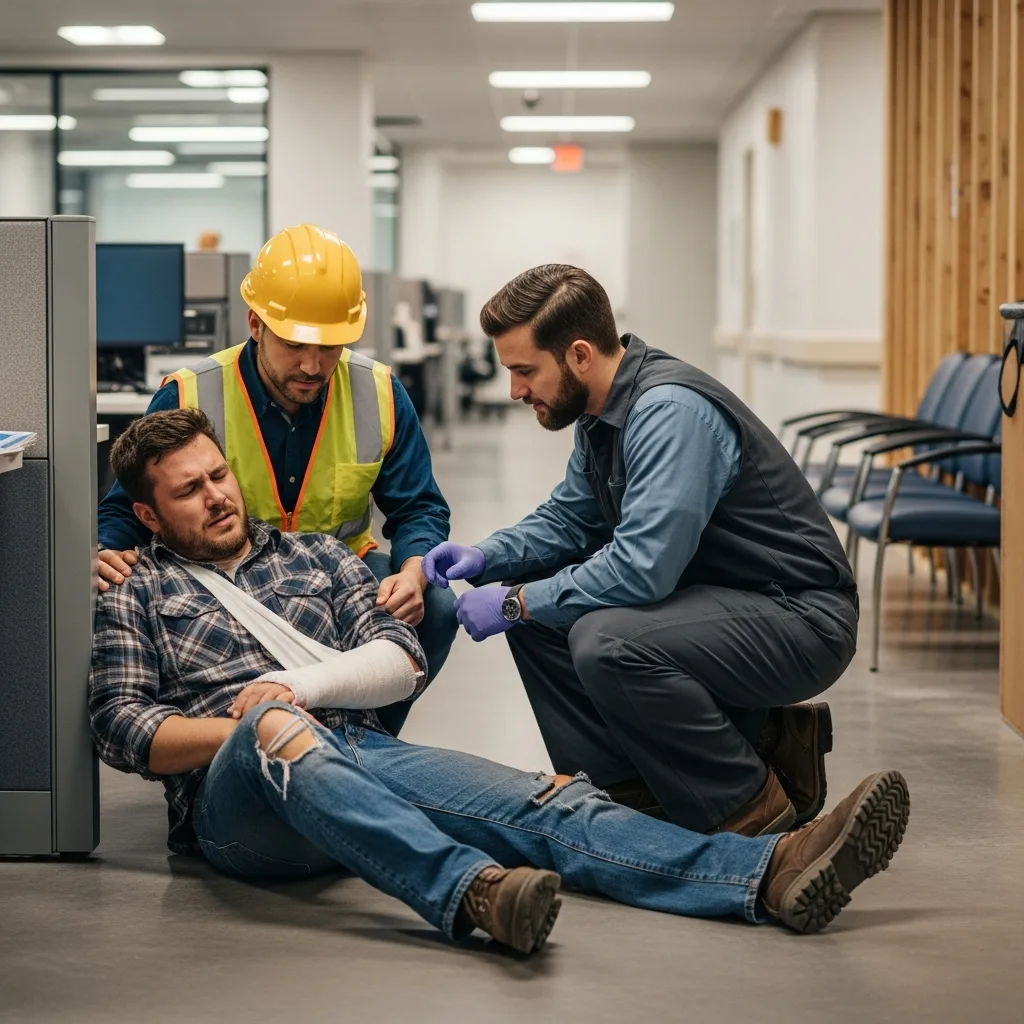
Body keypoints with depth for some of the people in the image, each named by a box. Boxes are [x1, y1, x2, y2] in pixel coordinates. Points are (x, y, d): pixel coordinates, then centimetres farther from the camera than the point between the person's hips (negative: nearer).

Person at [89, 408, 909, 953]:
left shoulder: (312, 557, 26)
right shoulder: (135, 600, 17)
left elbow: (402, 661, 14)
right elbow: (123, 730, 3)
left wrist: (300, 687, -5)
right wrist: (260, 724, -9)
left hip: (364, 751, 5)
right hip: (239, 795, -4)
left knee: (549, 807, -19)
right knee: (274, 730, -42)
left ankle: (773, 875, -39)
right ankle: (474, 892, -64)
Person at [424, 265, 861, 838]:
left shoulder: (671, 410, -24)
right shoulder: (602, 411, 5)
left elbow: (643, 567, -32)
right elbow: (569, 519, 20)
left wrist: (517, 602, -21)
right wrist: (487, 557, 1)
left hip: (802, 619, -10)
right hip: (714, 596, 10)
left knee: (607, 643, -31)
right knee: (535, 604, 5)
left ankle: (754, 811, -12)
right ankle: (638, 790, 6)